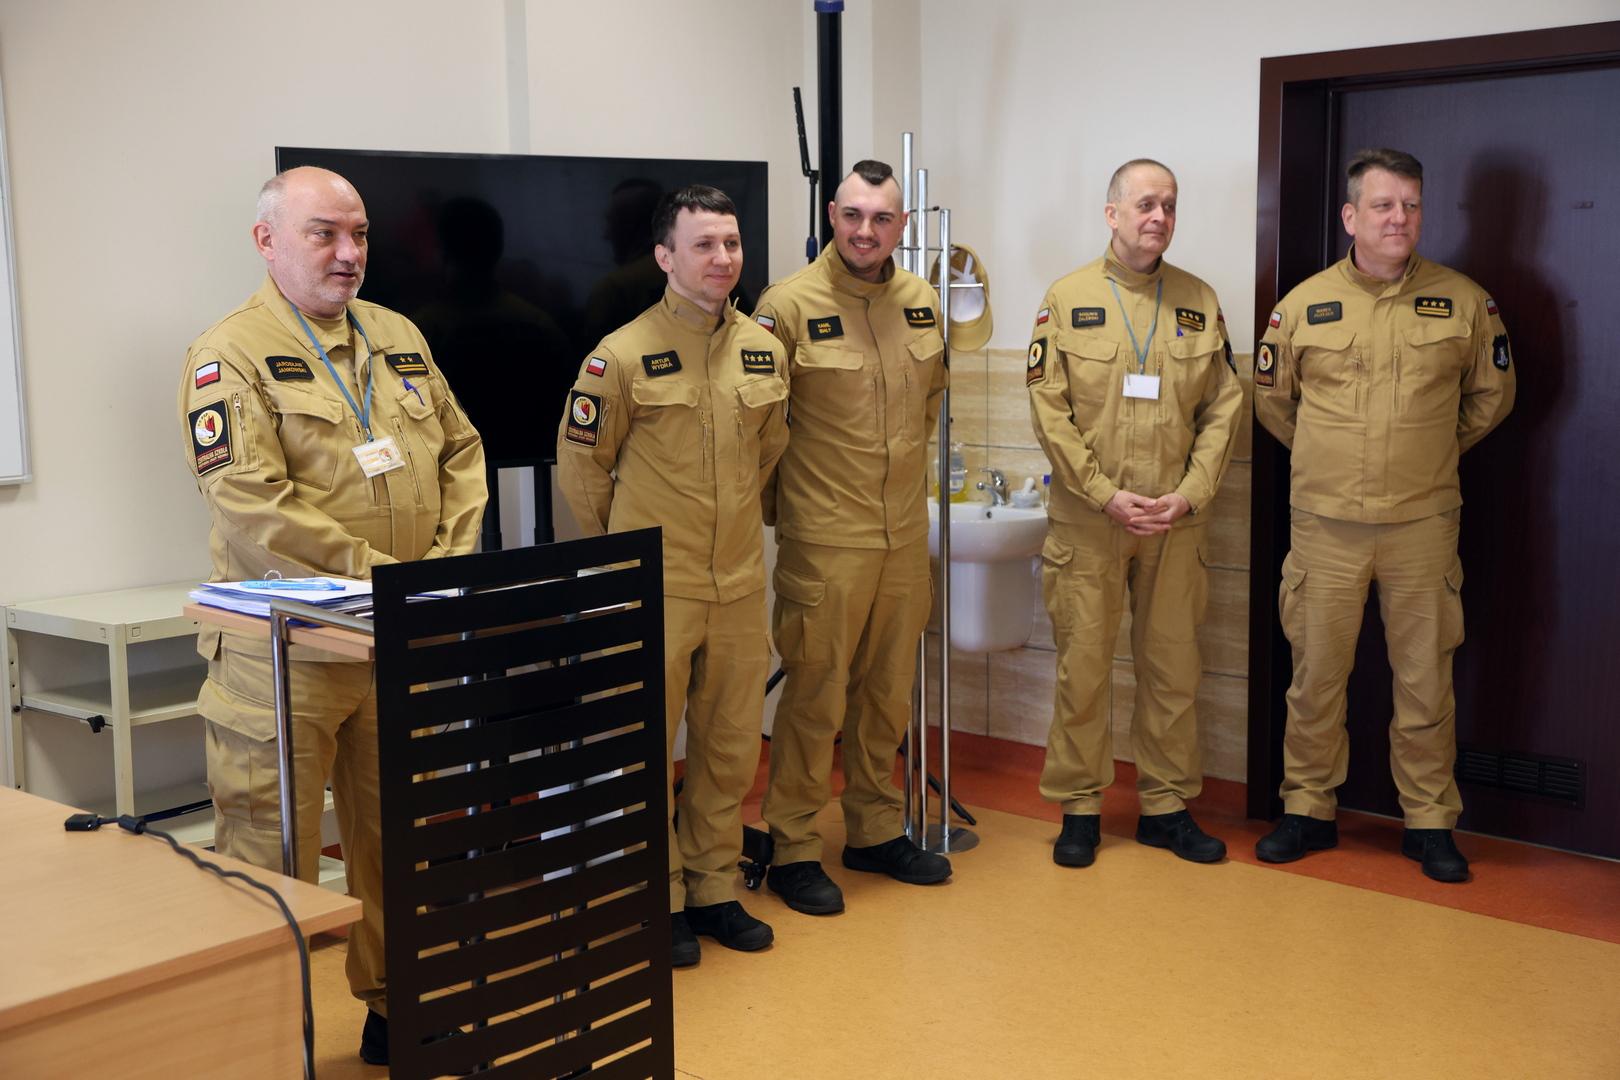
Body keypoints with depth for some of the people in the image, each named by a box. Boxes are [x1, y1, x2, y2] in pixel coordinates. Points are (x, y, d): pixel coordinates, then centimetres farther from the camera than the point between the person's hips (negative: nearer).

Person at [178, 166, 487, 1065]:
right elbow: (247, 501, -19)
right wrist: (379, 571, -20)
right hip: (286, 651, -6)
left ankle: (394, 1007, 33)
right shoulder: (231, 352, -8)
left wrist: (450, 554, -1)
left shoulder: (397, 339, 13)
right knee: (271, 855, 0)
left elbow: (459, 451, 16)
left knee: (396, 842, 17)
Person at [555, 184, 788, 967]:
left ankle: (715, 889, 29)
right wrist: (628, 549, 6)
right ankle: (660, 901, 19)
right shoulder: (622, 356, -11)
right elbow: (579, 464, -2)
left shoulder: (763, 351, 5)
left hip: (739, 583, 5)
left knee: (732, 748, 13)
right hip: (653, 589, -5)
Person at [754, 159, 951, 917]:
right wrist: (780, 501, -3)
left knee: (886, 691, 16)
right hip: (825, 539, -6)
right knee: (816, 696, 2)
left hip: (906, 533, 6)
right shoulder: (790, 303, -11)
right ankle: (793, 849, 16)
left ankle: (876, 832, 31)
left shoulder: (920, 300, 6)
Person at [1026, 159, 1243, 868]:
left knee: (1173, 667, 8)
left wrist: (1190, 494, -7)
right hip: (1086, 521, -2)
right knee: (1083, 667, 3)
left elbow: (1223, 409, 6)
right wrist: (1106, 495, -12)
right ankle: (1079, 808, 16)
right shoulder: (1067, 299, 0)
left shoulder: (1199, 302, 8)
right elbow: (1049, 410, -5)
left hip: (1176, 521, 3)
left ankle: (1166, 807, 21)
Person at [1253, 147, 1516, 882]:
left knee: (1426, 680, 6)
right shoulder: (1304, 304, 1)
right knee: (1316, 676, 8)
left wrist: (1435, 450, 13)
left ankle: (1429, 822, 20)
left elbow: (1492, 393, 14)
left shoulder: (1464, 302, 1)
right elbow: (1270, 397, 15)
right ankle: (1308, 809, 22)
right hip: (1325, 525, 0)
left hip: (1423, 525, 0)